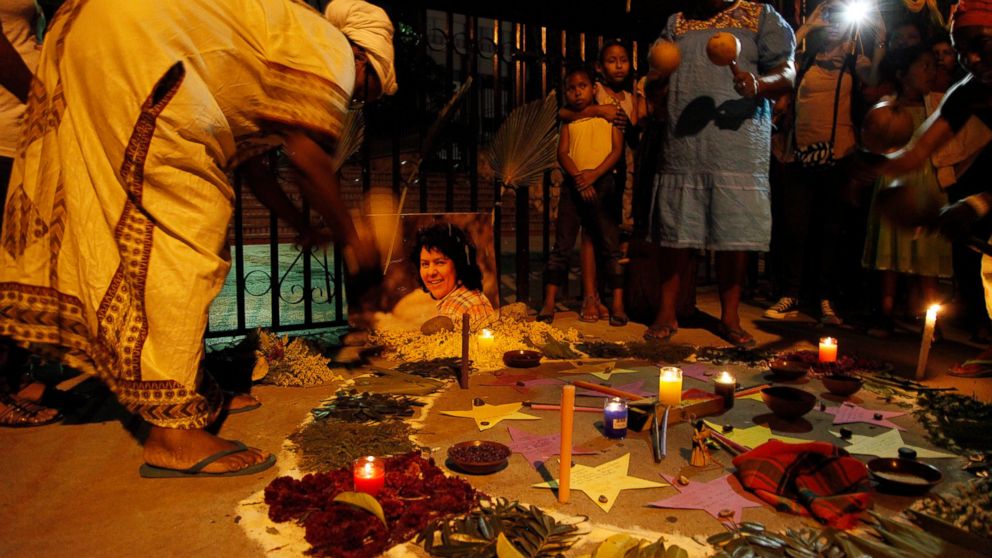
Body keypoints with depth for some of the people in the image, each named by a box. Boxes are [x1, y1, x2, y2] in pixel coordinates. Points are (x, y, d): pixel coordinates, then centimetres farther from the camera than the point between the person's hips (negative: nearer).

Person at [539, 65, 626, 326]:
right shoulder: (569, 121, 13)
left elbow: (617, 150, -1)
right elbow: (562, 153, 1)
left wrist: (594, 174, -15)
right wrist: (578, 177, -16)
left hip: (603, 184, -1)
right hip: (573, 184, 2)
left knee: (610, 244, -2)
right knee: (562, 244, 0)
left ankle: (617, 304, 2)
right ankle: (549, 302, 3)